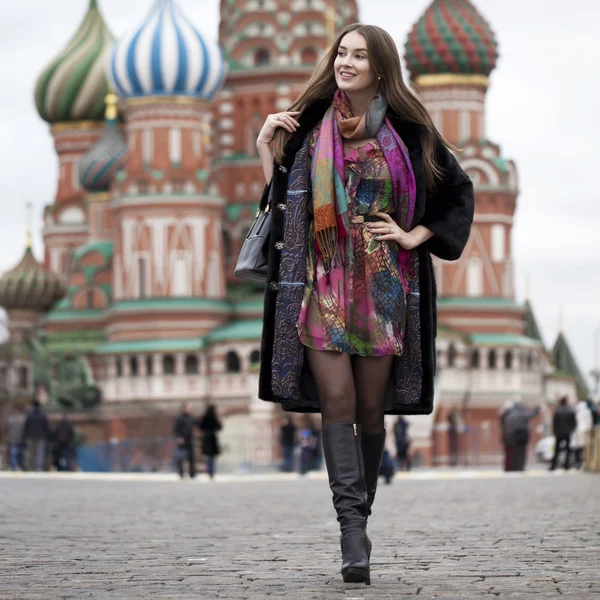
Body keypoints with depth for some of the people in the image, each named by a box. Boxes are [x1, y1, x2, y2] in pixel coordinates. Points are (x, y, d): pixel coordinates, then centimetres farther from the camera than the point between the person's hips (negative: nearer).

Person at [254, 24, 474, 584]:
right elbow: (280, 198, 11)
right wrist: (265, 149, -2)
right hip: (321, 282, 0)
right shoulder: (309, 126, 7)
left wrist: (414, 235, 3)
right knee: (336, 400, -13)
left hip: (382, 284, 0)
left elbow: (457, 189, 14)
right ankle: (352, 532, -19)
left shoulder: (408, 131, 5)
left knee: (371, 406, 3)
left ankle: (358, 518, 18)